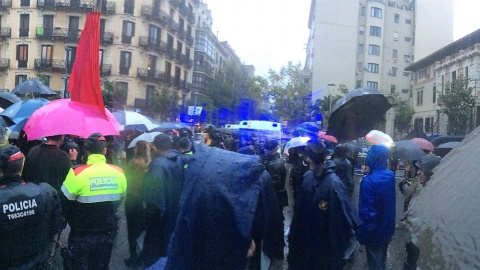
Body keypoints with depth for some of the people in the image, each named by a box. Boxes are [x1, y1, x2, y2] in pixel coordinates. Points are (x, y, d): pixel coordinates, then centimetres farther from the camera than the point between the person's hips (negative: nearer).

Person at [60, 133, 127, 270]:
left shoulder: (77, 173, -18)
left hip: (82, 235, -3)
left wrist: (75, 224, 8)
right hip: (107, 233, 3)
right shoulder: (119, 173, -6)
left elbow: (65, 204, -9)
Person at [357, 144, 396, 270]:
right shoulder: (391, 175, -5)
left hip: (375, 232, -6)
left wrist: (361, 237, -16)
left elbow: (366, 212, -27)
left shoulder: (368, 181, -28)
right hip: (388, 229, 7)